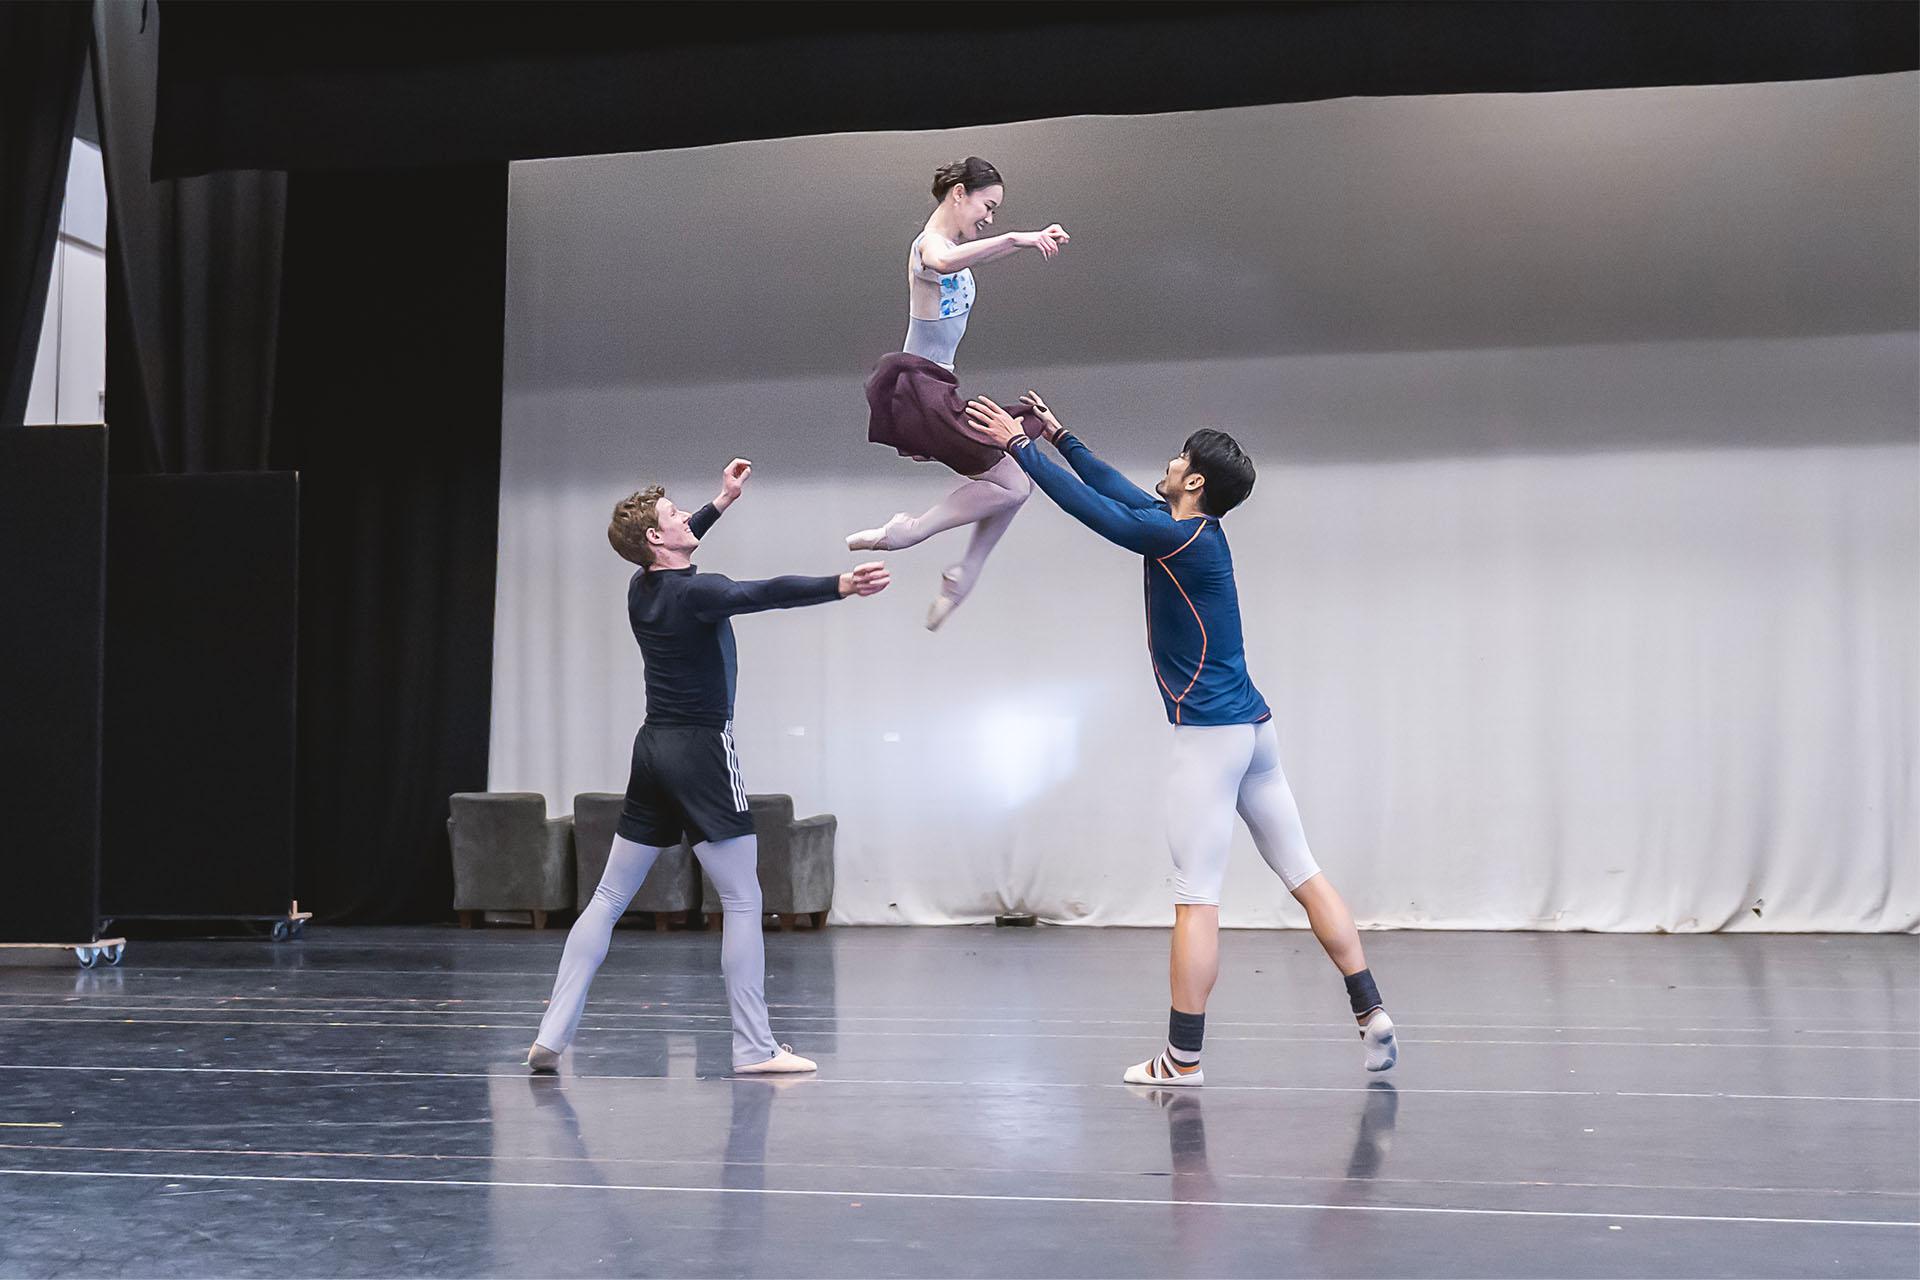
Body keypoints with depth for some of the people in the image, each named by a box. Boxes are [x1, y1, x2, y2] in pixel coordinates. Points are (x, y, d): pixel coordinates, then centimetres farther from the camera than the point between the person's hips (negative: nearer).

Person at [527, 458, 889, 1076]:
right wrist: (841, 585, -47)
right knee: (743, 902, -3)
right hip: (701, 752, -8)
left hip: (653, 749, 8)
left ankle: (552, 1035, 6)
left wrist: (721, 502, 39)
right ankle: (755, 1048, -4)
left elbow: (671, 553, 34)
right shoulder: (697, 592, -15)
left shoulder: (641, 589, 9)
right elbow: (766, 594, -34)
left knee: (609, 897, 10)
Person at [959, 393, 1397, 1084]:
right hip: (1254, 726, 9)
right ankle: (1371, 1012, 10)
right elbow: (1115, 489, 24)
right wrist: (1058, 435, 30)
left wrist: (1019, 444, -5)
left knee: (1195, 899, -5)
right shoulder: (1197, 531, 12)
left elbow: (1090, 505, -13)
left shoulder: (1181, 539, -13)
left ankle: (1182, 1057, -1)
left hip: (1209, 737, -9)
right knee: (1303, 874, 10)